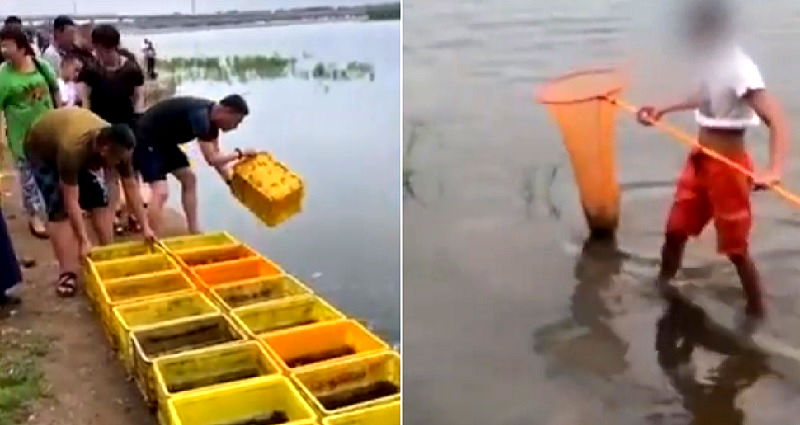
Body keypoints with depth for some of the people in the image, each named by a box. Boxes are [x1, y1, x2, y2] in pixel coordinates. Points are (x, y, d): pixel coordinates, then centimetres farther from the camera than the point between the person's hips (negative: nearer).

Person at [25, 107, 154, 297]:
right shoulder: (72, 150, -45)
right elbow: (71, 201, -39)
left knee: (99, 199, -4)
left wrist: (145, 227, -19)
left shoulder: (118, 145, -28)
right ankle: (67, 272, -13)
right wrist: (84, 241, -38)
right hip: (42, 150, -5)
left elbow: (131, 187, -19)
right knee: (60, 207, -16)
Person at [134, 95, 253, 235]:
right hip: (147, 139, -10)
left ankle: (194, 231, 20)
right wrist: (240, 154, -14)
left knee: (188, 178, 13)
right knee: (161, 192, -20)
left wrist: (230, 180, 9)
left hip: (164, 139, 10)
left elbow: (216, 154, 12)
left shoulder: (211, 116, 0)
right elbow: (211, 159, -26)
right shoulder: (200, 116, -30)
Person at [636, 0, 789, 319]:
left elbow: (777, 120, -33)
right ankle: (662, 287, 42)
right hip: (700, 161, 8)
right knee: (675, 231, 19)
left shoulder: (738, 68, -26)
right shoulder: (713, 61, 1)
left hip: (727, 167, -8)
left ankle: (756, 311, 26)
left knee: (736, 249, 6)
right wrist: (663, 110, 22)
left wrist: (774, 171, -46)